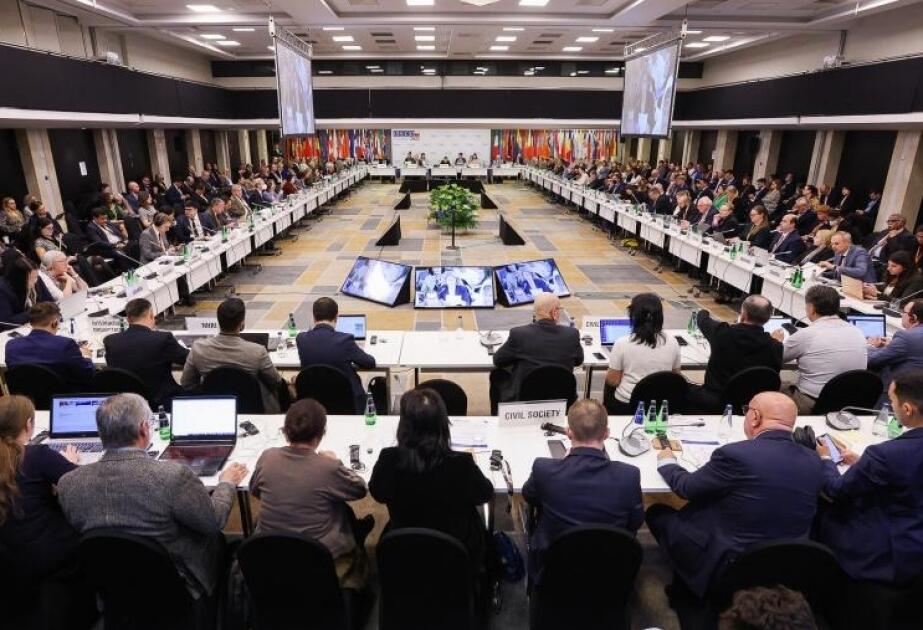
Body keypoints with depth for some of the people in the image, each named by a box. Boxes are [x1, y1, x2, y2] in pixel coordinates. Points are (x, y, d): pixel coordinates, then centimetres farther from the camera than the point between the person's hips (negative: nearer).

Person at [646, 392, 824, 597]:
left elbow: (686, 488, -9)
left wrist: (666, 462, 10)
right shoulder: (813, 461, -8)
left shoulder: (736, 454, -24)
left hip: (728, 569, -6)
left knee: (657, 512, 11)